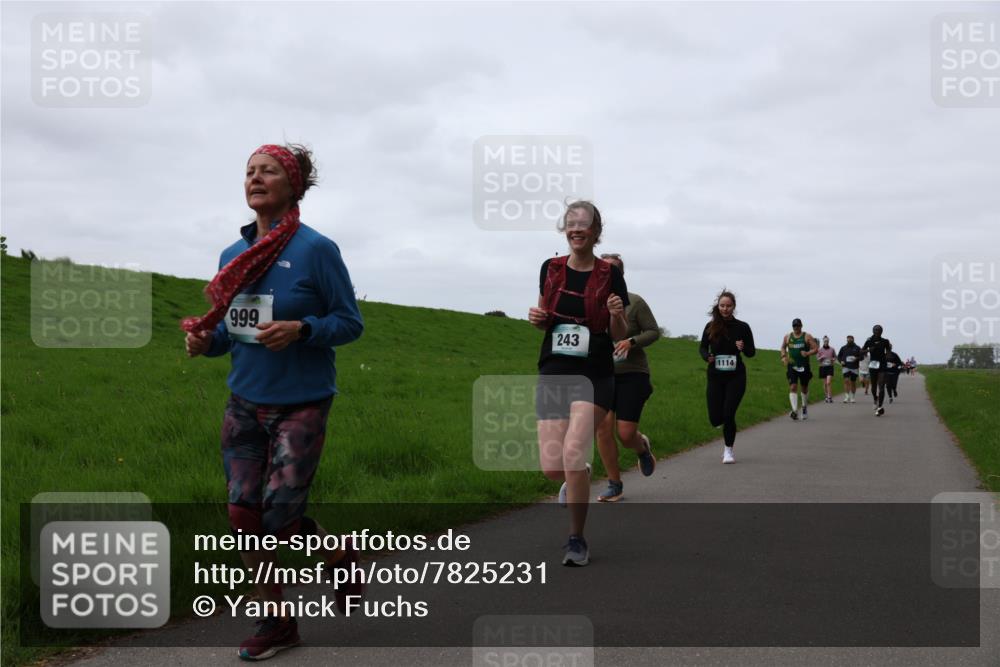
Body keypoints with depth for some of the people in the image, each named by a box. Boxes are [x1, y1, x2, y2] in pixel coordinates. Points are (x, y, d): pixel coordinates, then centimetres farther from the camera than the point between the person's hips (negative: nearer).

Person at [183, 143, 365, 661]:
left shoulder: (315, 249, -10)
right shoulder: (232, 255, 7)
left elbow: (350, 322, -7)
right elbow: (231, 328, 15)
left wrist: (300, 330, -25)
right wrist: (206, 341, -7)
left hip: (300, 404, -5)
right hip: (245, 402, 6)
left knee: (280, 518, -7)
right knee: (243, 515, 3)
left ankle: (340, 552, 27)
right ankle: (276, 622, 20)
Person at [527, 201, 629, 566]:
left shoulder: (610, 275, -2)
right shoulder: (551, 269, 6)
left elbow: (620, 336, 3)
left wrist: (617, 315, -18)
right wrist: (536, 318, -3)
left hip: (593, 376, -3)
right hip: (552, 373, 3)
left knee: (573, 453, -20)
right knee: (551, 467, -3)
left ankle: (577, 539, -3)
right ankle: (581, 475, 36)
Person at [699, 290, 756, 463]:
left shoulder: (742, 327, -3)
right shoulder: (711, 327, -1)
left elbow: (752, 352, 4)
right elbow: (702, 347, 10)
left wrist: (743, 348, -18)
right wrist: (707, 356, -11)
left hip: (735, 377, -2)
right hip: (715, 377, 2)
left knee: (728, 414, -12)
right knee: (715, 419, 1)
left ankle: (728, 450, 7)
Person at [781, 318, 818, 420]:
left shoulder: (807, 337, -1)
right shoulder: (787, 337, 7)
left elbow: (815, 349, -3)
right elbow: (783, 347, 22)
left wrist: (808, 353, -22)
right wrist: (784, 356, 3)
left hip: (804, 366, -1)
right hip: (791, 366, 1)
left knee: (804, 388, 13)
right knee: (793, 387, -14)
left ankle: (805, 407, 38)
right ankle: (795, 410, -22)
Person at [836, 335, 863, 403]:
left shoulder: (857, 348, 4)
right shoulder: (843, 348, 8)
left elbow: (862, 356, 3)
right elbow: (839, 356, 16)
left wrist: (856, 358, -17)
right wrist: (841, 361, -3)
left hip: (854, 367, 0)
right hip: (846, 367, 0)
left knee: (853, 383, 6)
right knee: (846, 381, -15)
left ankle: (852, 397, 18)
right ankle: (847, 396, -15)